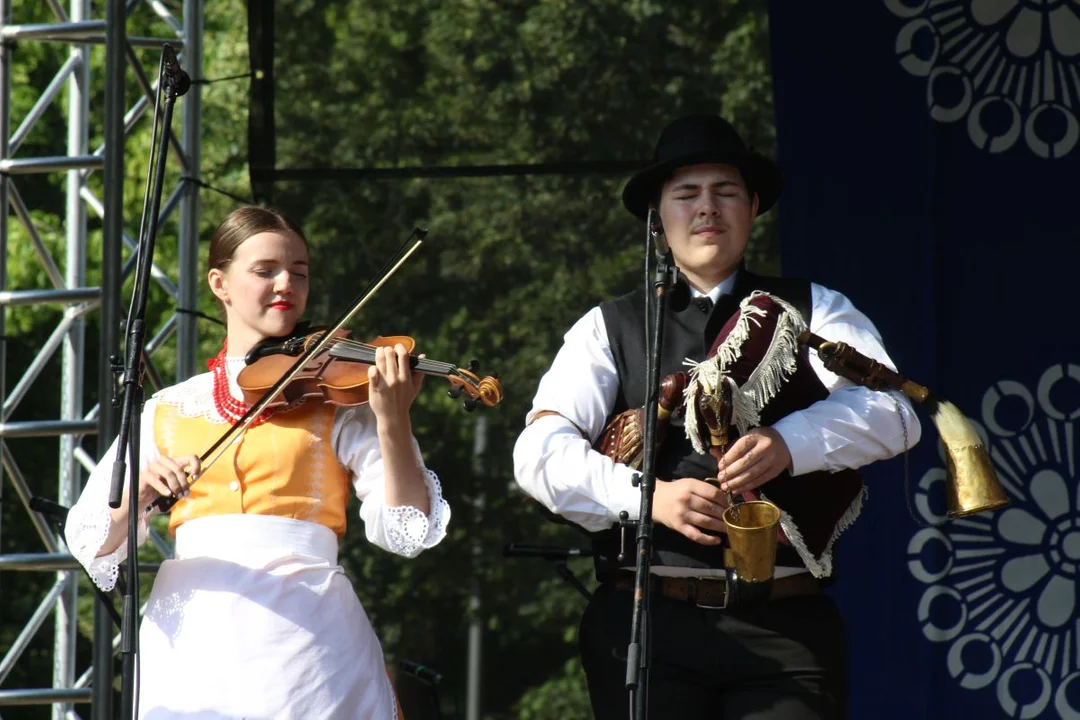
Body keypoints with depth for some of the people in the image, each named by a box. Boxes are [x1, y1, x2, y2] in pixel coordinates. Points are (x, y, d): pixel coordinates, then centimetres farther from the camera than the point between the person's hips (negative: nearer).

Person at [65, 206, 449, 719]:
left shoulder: (338, 398, 7)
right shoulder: (168, 411, 14)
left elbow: (404, 530, -5)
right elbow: (91, 542, 7)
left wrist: (391, 420, -19)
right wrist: (138, 495, -14)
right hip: (190, 635, 2)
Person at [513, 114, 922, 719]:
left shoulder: (813, 312, 14)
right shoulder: (609, 328, 14)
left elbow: (893, 411, -3)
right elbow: (541, 450, 0)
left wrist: (789, 444, -22)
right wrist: (648, 497, -17)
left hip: (786, 624, 0)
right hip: (647, 622, 0)